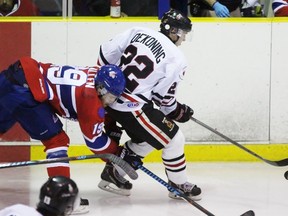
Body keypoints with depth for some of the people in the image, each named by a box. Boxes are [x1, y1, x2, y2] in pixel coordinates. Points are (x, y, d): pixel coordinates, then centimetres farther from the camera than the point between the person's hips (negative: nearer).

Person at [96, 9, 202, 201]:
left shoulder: (139, 32, 6)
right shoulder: (176, 59, -8)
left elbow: (107, 53, 8)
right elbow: (164, 97, -6)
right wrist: (179, 112, 13)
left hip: (109, 97, 8)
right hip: (132, 107, -8)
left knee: (143, 138, 27)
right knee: (174, 139, 5)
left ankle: (113, 174, 32)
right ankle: (179, 185, 16)